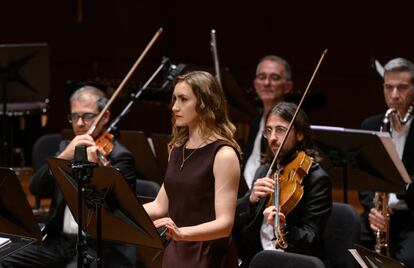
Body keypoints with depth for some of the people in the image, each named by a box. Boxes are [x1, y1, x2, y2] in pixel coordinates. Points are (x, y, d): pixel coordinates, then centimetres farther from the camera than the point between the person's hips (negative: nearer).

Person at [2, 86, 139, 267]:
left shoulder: (119, 157, -3)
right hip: (59, 240, 6)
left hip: (99, 246, -6)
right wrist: (64, 156, -13)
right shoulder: (66, 148, 16)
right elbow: (36, 188, 2)